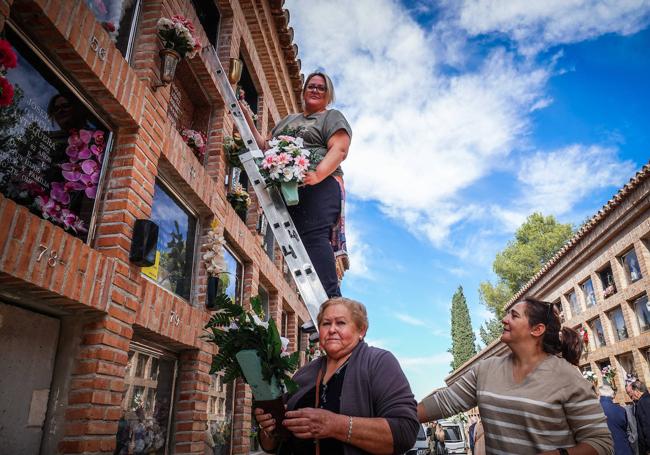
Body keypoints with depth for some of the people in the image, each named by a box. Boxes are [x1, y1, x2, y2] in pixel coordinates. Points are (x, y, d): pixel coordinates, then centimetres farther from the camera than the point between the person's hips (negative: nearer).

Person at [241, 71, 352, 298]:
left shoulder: (332, 117, 14)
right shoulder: (287, 120, 34)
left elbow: (339, 149, -4)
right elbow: (265, 147, 29)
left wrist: (318, 174, -21)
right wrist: (248, 120, 21)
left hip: (319, 187, -6)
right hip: (287, 190, 6)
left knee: (314, 237, -23)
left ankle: (331, 298, -30)